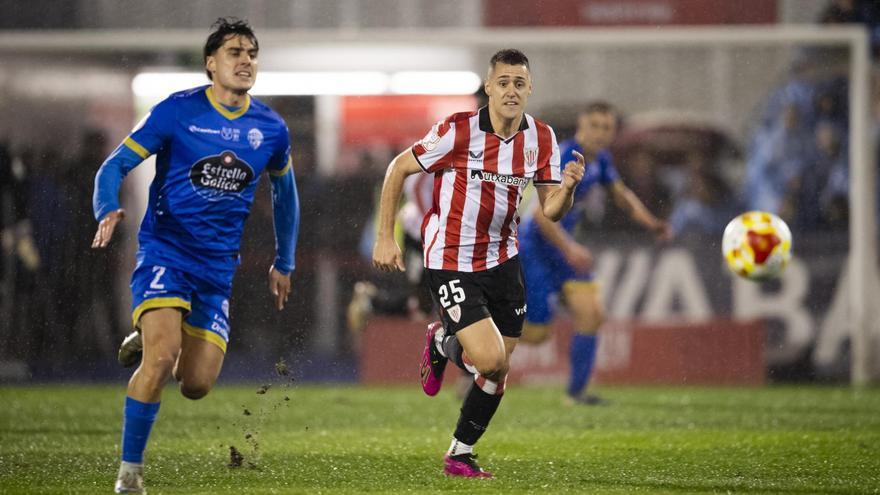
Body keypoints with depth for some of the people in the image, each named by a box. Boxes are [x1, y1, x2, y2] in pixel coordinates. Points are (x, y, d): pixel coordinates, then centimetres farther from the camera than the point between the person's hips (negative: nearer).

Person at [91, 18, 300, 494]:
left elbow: (284, 191, 23)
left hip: (218, 267, 4)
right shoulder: (178, 111, -7)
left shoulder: (271, 129, 4)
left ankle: (153, 339, 34)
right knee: (161, 356, -25)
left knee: (196, 385, -1)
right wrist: (108, 212, -25)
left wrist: (284, 262, 25)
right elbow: (115, 165, -5)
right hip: (164, 252, -4)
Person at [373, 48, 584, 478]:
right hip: (451, 261, -6)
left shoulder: (542, 138, -3)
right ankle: (442, 343, 16)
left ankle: (460, 454, 27)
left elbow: (551, 210, 2)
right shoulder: (459, 131, -18)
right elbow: (398, 169, -7)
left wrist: (567, 188, -21)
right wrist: (385, 238, -9)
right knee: (490, 359, -18)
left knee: (498, 371, 8)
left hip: (502, 260, 6)